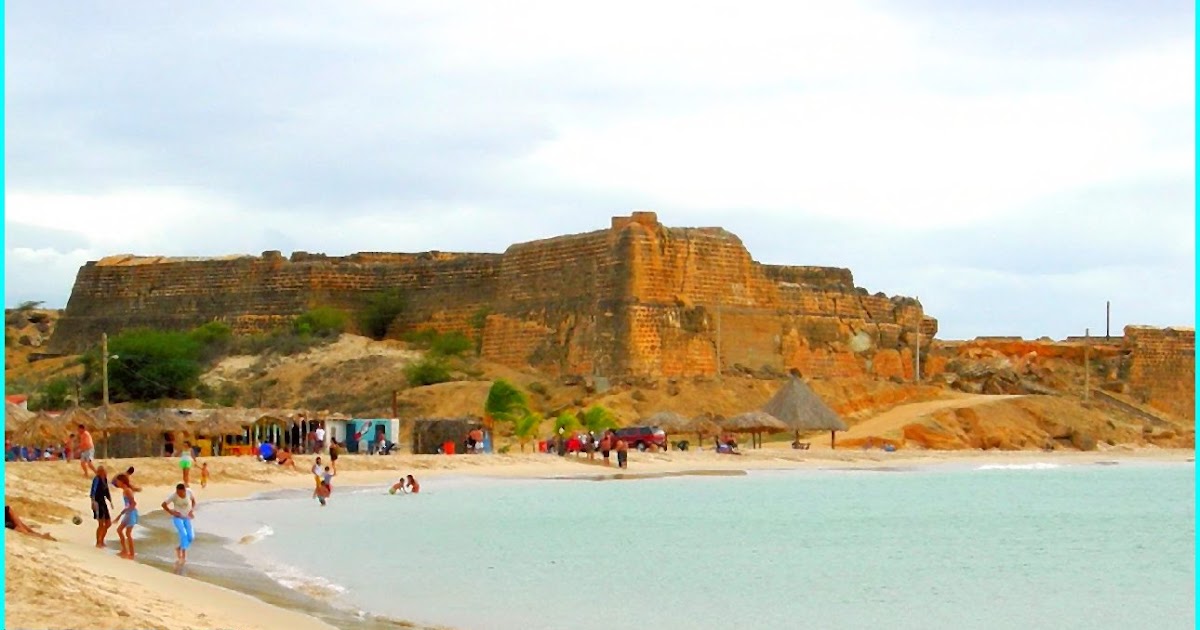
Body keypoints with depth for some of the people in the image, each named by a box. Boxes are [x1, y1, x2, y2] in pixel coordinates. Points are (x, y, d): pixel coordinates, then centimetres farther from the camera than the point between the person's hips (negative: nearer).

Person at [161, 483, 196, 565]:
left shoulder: (189, 492, -14)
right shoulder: (173, 496, -20)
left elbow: (193, 500, 6)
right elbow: (163, 504, -10)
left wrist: (192, 510, -7)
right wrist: (171, 512, -14)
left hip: (187, 517, 4)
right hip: (177, 517, -4)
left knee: (191, 537, -5)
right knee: (183, 533, -25)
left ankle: (179, 548, 20)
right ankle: (184, 554, -20)